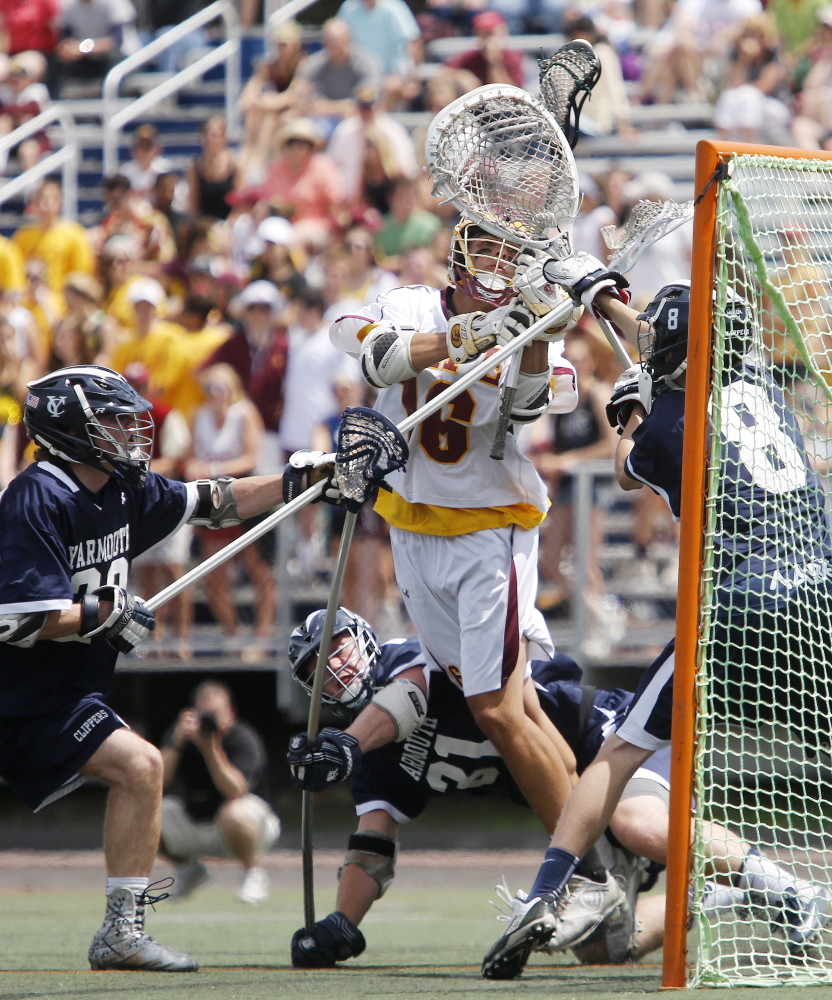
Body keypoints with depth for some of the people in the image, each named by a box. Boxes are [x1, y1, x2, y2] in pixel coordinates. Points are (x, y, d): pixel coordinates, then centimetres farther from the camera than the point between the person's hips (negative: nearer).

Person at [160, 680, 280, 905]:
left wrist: (210, 749, -44)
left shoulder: (243, 739, -20)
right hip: (193, 823, 5)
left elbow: (236, 792, -35)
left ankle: (254, 873, -10)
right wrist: (177, 743, -34)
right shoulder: (182, 733, -9)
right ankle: (188, 868, 13)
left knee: (235, 814, -40)